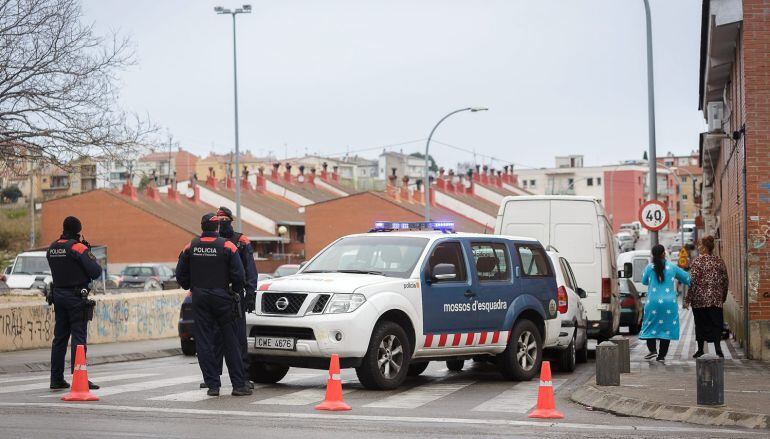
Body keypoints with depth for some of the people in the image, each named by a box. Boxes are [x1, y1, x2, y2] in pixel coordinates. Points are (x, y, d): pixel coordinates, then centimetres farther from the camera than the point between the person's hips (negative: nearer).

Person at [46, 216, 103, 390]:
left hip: (58, 295, 7)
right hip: (76, 296, -7)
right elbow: (96, 272, -14)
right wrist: (90, 255, 3)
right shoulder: (78, 248, -13)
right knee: (78, 337, -5)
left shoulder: (52, 248, 7)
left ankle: (56, 379, 15)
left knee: (59, 337, 12)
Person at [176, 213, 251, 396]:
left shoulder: (191, 247, 3)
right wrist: (235, 290, 10)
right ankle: (238, 385, 2)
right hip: (222, 297, -2)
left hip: (200, 299, 2)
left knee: (204, 342, 5)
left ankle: (212, 385, 3)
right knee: (231, 342, 3)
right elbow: (238, 275, -9)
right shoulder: (227, 246, -7)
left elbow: (181, 275, 8)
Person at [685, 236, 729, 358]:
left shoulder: (698, 261, -9)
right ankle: (717, 347, -15)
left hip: (700, 299, -3)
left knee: (701, 324, 8)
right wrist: (723, 297, 21)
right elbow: (725, 281, 10)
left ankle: (700, 349, 16)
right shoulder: (719, 261, 6)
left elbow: (693, 281, -12)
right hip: (716, 299, 3)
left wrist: (688, 299, -7)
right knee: (716, 324, 3)